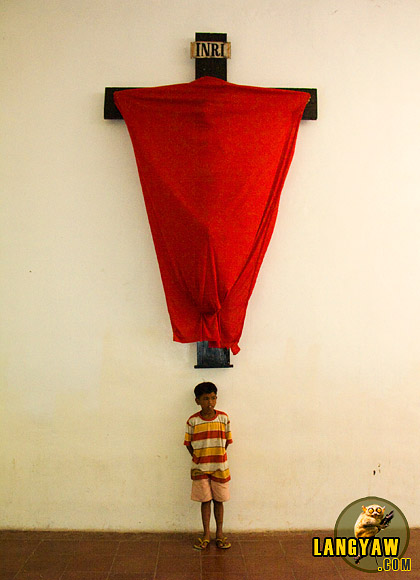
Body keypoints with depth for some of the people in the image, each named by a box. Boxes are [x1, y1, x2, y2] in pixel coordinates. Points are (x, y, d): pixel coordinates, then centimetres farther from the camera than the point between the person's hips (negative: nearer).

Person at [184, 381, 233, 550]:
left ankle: (219, 533, 28)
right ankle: (206, 534, 26)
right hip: (200, 468, 0)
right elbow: (188, 443, 0)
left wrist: (217, 456, 0)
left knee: (218, 500, 12)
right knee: (205, 501, 10)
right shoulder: (193, 421, -9)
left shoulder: (223, 418, -7)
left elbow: (227, 441, 2)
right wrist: (198, 458, -3)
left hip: (220, 467, 1)